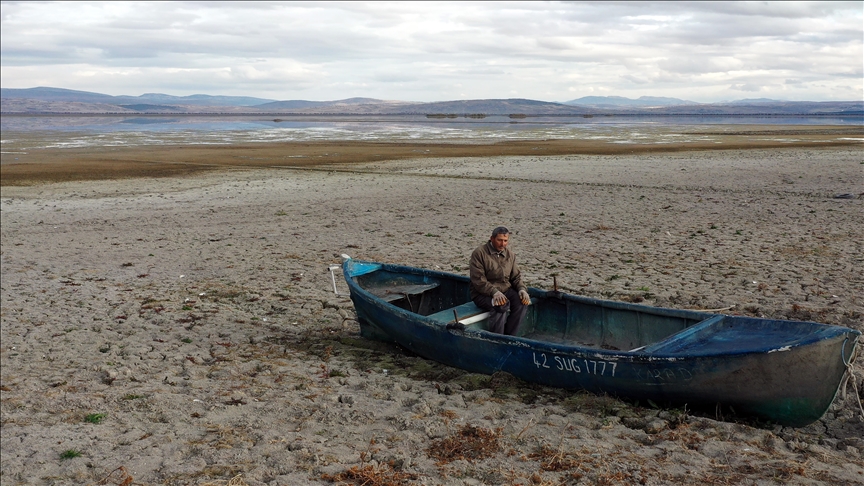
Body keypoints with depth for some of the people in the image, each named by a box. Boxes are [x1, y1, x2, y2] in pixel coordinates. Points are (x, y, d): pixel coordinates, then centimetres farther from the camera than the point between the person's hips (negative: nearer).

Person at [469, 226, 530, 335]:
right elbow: (478, 280, -17)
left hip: (505, 290, 6)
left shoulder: (510, 255, 11)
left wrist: (521, 289, -10)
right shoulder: (479, 253, -9)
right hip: (483, 293, -6)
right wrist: (494, 292, -30)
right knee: (502, 305, -34)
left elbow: (516, 277, 13)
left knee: (523, 302, -21)